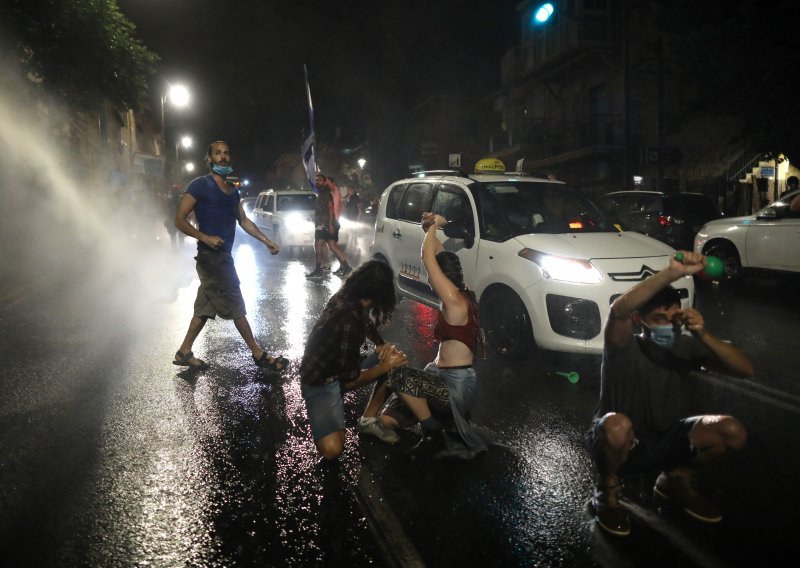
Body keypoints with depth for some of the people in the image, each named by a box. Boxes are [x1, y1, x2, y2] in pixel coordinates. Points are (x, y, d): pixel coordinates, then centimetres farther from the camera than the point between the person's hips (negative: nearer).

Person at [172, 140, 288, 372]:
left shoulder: (232, 191, 14)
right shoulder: (200, 185, -9)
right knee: (235, 305, -3)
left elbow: (244, 221, 23)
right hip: (210, 255, -8)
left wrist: (266, 241, 16)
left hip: (223, 255, 8)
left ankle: (184, 352, 23)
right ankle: (258, 354, 5)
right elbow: (180, 220, -11)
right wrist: (205, 238, -23)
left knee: (205, 307, 13)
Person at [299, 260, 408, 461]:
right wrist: (385, 365, -13)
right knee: (332, 449, -24)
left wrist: (381, 345, -4)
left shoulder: (346, 297, -9)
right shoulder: (350, 321, -33)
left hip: (340, 365, 9)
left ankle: (369, 418, 9)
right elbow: (349, 378, -23)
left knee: (395, 361, -1)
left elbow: (367, 324, 14)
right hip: (320, 380, -9)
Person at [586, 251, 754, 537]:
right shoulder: (624, 350, -25)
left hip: (663, 443, 5)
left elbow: (745, 369, -16)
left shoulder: (684, 347, -9)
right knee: (617, 424, -40)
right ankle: (608, 492, -8)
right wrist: (672, 273, -55)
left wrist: (704, 335, -33)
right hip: (617, 445, -5)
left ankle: (676, 479, 11)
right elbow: (619, 311, -48)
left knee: (732, 432, -16)